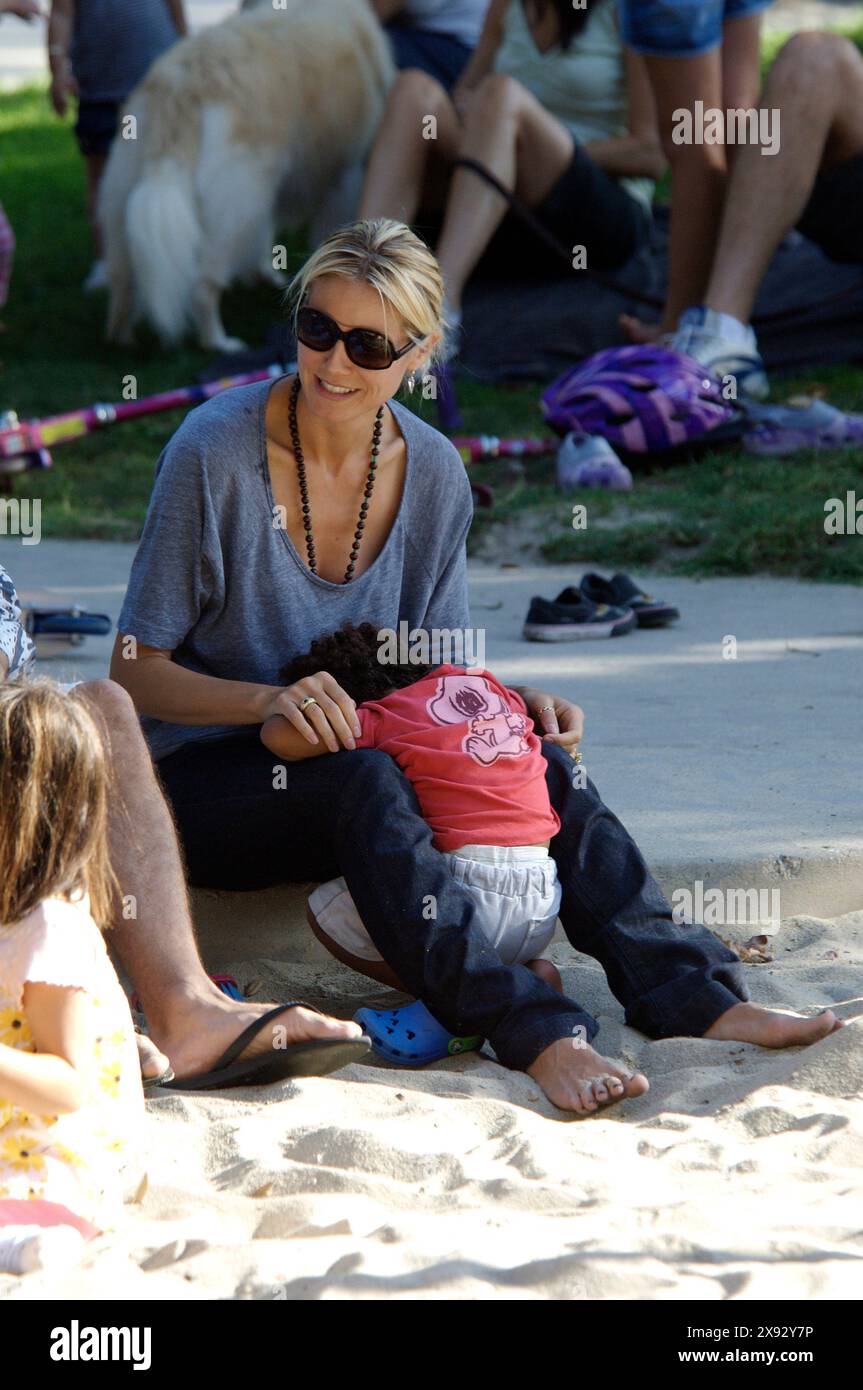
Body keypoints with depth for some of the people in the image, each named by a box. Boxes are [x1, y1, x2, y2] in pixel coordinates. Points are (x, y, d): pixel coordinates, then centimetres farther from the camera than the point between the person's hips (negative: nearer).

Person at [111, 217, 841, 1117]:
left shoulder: (433, 473, 1)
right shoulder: (213, 453, -14)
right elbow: (135, 674, -13)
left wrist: (507, 703, -11)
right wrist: (270, 699, -30)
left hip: (351, 778, 5)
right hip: (203, 781, -5)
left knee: (538, 762, -20)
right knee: (359, 779, -36)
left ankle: (694, 997, -30)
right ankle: (533, 1037, -46)